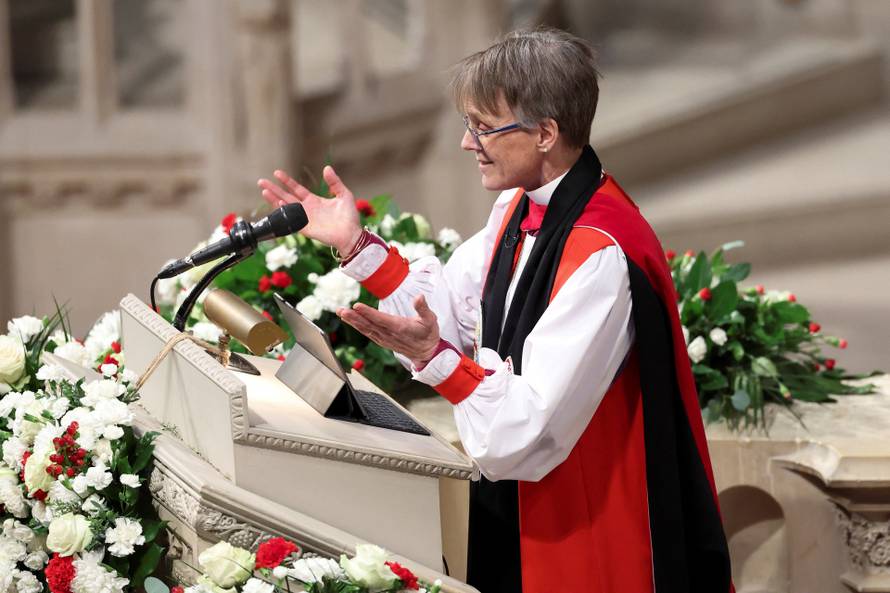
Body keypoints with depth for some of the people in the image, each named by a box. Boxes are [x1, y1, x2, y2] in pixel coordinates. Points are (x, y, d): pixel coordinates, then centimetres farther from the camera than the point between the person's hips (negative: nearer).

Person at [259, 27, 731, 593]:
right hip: (518, 500, 8)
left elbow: (528, 430, -27)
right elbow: (453, 305, 10)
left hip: (588, 527, -8)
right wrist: (355, 244, 5)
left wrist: (434, 356, -33)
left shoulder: (601, 256, -28)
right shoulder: (522, 208, 0)